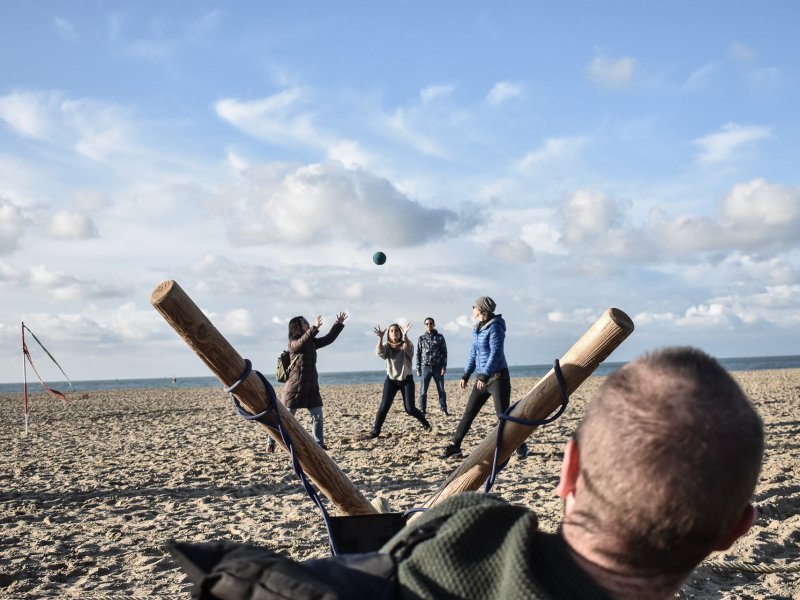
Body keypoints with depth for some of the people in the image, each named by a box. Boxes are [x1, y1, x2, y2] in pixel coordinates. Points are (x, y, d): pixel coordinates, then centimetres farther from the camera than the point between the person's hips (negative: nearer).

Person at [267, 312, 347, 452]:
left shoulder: (312, 342, 10)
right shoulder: (293, 343, -11)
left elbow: (328, 339, 18)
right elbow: (302, 342, -34)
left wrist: (339, 324, 13)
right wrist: (315, 328, -44)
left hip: (311, 387, 7)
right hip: (295, 386, -7)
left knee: (318, 415, 4)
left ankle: (318, 443, 12)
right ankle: (271, 442, 12)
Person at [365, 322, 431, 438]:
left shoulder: (405, 345, -5)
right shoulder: (387, 347, 0)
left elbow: (409, 349, -31)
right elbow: (379, 352, -24)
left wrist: (405, 336, -51)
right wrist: (380, 338, -41)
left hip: (406, 380, -2)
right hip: (391, 380, 2)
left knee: (410, 408, -7)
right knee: (384, 406, -11)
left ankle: (425, 423, 17)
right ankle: (375, 430, -4)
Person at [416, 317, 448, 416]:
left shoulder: (440, 337, 5)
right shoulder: (421, 338, 7)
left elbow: (444, 353, 3)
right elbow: (418, 354, 7)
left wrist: (444, 367, -6)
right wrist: (418, 369, 1)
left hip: (437, 367, 0)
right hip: (425, 367, 0)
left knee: (441, 390, 3)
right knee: (423, 391, 0)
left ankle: (444, 410, 9)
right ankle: (422, 411, 4)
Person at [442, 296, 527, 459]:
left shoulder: (494, 327, -13)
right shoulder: (477, 329, 12)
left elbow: (495, 353, -20)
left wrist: (484, 376, -25)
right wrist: (466, 375, 16)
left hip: (498, 376, -8)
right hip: (482, 378, 8)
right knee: (469, 412, 8)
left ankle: (521, 447, 5)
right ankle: (455, 446, 12)